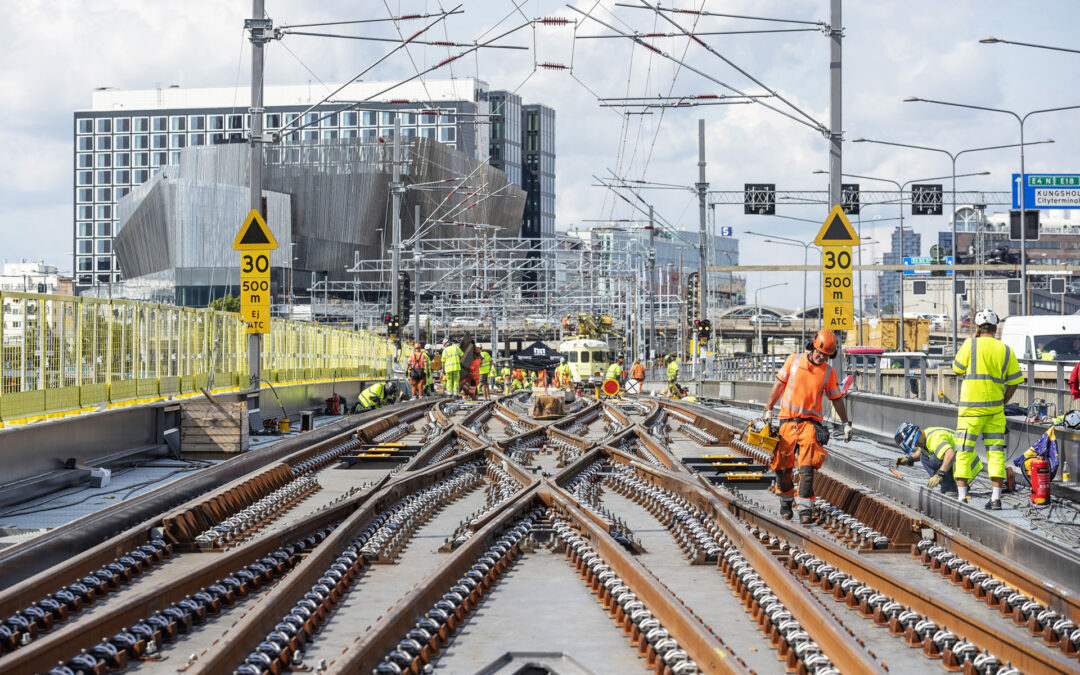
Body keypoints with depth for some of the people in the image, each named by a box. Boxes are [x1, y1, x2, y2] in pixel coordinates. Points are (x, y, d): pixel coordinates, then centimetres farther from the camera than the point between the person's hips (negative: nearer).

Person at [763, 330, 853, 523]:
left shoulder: (828, 372, 2)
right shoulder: (793, 361, 0)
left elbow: (837, 399, 12)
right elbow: (779, 384, 8)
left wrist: (846, 424, 14)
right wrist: (769, 409, 8)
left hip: (810, 422, -1)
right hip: (787, 421, 1)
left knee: (807, 468, -15)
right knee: (783, 466, 5)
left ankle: (805, 509, -13)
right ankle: (786, 500, 29)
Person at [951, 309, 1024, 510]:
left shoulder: (971, 344, -6)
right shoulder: (1006, 350, 5)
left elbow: (957, 369, 5)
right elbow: (1014, 382, 6)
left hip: (971, 407, -3)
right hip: (995, 408, 3)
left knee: (964, 452, 2)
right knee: (996, 452, 7)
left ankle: (962, 497, -2)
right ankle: (996, 498, 3)